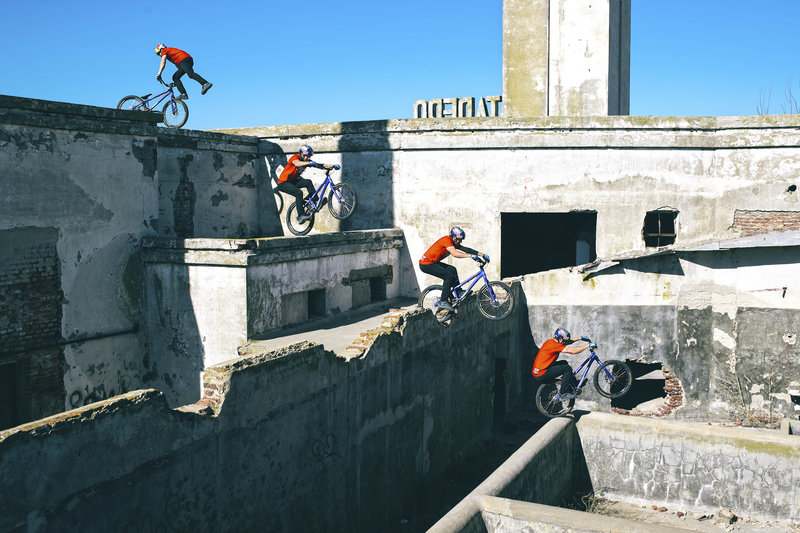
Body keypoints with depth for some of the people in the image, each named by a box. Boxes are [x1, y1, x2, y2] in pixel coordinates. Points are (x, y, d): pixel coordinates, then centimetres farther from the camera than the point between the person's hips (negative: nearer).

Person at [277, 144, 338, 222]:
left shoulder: (307, 161, 0)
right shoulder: (295, 157, -19)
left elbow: (320, 165, -6)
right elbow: (297, 163, -44)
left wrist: (332, 166, -19)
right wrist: (310, 163, -58)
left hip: (293, 181, 7)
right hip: (283, 183, -7)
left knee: (308, 182, -15)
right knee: (299, 193, -27)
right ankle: (301, 216, -25)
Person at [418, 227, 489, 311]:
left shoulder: (454, 243, 7)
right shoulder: (446, 240, -21)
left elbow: (465, 249, 4)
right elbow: (454, 253, -34)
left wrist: (482, 254, -3)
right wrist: (470, 255, -38)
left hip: (432, 262, 10)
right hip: (426, 264, -10)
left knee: (452, 269, 8)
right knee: (448, 276, -15)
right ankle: (443, 301, -13)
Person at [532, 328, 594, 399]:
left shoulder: (550, 341, 8)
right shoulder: (554, 345, -21)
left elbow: (568, 341, 23)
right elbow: (573, 351, -23)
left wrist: (580, 338, 18)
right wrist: (588, 345, -15)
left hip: (538, 371, 10)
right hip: (540, 376, -10)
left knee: (564, 363, 18)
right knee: (567, 368, -11)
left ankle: (572, 386, 26)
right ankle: (562, 393, -1)